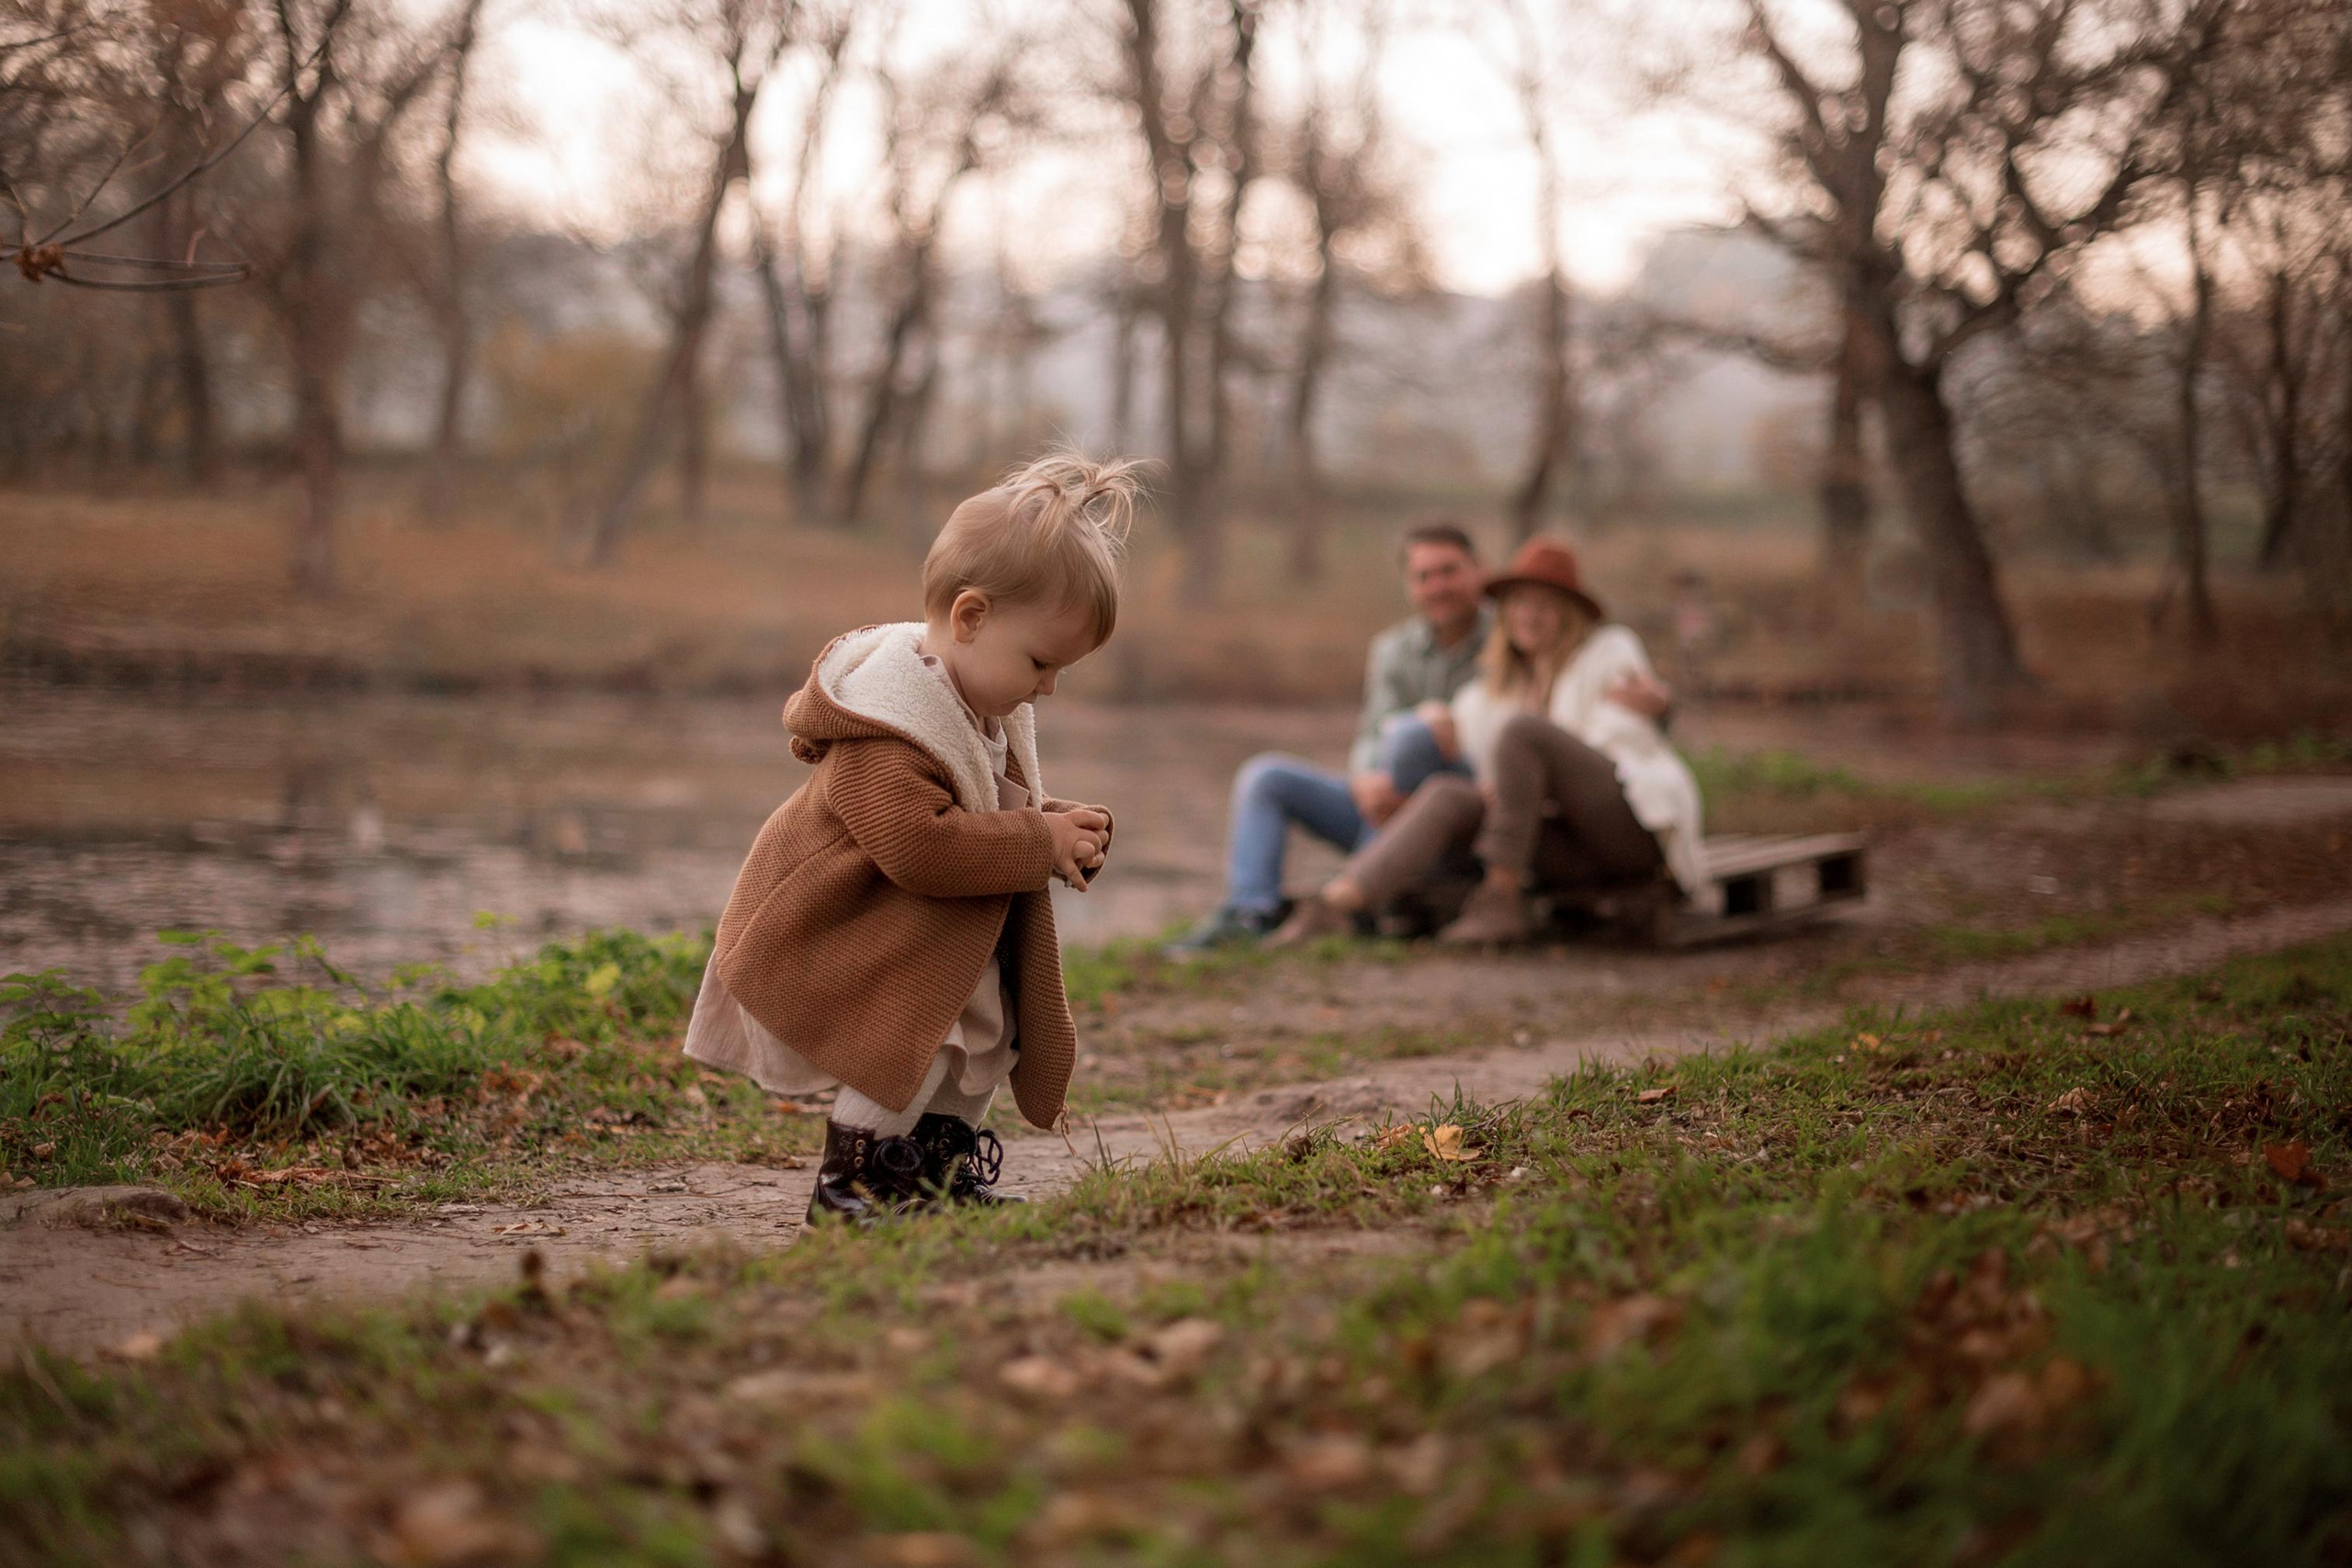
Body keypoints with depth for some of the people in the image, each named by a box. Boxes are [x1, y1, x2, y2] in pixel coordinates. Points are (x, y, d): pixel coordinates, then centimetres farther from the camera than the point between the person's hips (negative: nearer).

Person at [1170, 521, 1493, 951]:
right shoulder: (1394, 649, 12)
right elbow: (1372, 738, 2)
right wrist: (1366, 782, -25)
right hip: (1389, 807, 6)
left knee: (1413, 730, -33)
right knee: (1263, 777, -5)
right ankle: (1251, 911, -23)